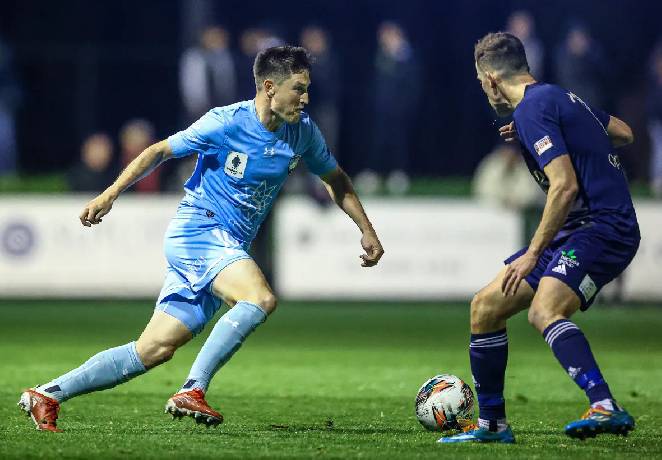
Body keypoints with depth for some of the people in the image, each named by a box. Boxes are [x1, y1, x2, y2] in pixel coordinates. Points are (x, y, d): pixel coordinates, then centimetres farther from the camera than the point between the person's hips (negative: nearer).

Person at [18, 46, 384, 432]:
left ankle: (47, 394, 6)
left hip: (230, 250, 7)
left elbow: (335, 179, 22)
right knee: (261, 299, -31)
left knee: (154, 350, 1)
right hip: (196, 230, -7)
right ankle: (192, 392, -25)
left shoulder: (303, 132, 5)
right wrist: (110, 194, -12)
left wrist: (367, 230, 17)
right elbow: (160, 151, -5)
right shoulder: (226, 123, -13)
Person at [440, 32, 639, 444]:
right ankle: (492, 424, 22)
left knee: (544, 309, -35)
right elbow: (624, 133, 27)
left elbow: (564, 186, -23)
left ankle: (607, 409, -47)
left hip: (603, 228, -10)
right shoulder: (559, 97, 16)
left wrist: (533, 253, -18)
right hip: (579, 230, 10)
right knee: (486, 307, 12)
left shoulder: (533, 108, -14)